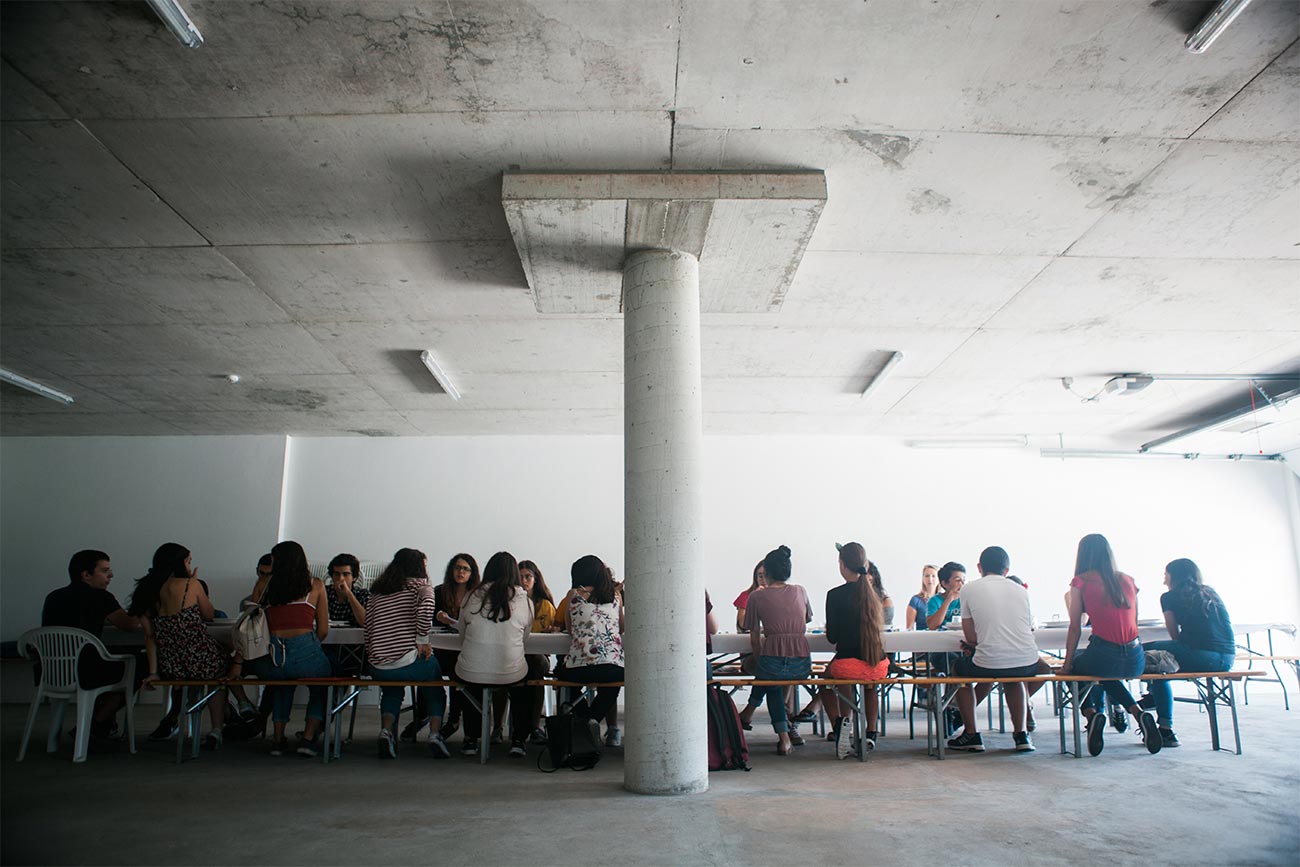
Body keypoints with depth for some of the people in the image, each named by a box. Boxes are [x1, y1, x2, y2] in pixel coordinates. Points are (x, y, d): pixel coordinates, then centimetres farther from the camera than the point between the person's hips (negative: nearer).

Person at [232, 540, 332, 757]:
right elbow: (323, 630, 8)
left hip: (272, 658, 2)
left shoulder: (267, 584, 14)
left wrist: (238, 662, 13)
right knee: (321, 688, 29)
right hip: (304, 653, -2)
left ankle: (278, 739, 27)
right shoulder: (316, 585, 10)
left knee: (282, 683, 37)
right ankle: (308, 738, 10)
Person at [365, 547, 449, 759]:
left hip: (378, 667, 5)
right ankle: (434, 733, 12)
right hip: (408, 663, -5)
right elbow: (425, 607, -21)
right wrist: (422, 640, -11)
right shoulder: (419, 585, 2)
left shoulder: (375, 591, 16)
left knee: (392, 690, 36)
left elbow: (368, 627, 11)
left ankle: (386, 731, 13)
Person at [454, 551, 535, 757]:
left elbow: (462, 633, 13)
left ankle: (471, 740, 37)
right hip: (510, 674, -1)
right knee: (523, 687, 34)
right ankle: (517, 740, 28)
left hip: (470, 675, 1)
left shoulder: (471, 598, 0)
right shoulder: (525, 601, -2)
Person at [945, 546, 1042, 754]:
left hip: (990, 662, -4)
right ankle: (1021, 735, 29)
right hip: (1027, 664, 4)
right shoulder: (1020, 589, 12)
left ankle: (972, 735, 24)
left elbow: (971, 637, 3)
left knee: (958, 669, 28)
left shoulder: (969, 589, 3)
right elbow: (1029, 629, 20)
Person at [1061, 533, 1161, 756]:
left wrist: (1067, 664, 9)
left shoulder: (1081, 581, 0)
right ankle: (1138, 713, 12)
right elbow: (1134, 624, 18)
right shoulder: (1128, 580, 11)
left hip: (1103, 657, -4)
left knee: (1074, 670, 28)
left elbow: (1075, 628, 0)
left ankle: (1091, 713, 2)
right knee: (1107, 675, 36)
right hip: (1135, 662, 5)